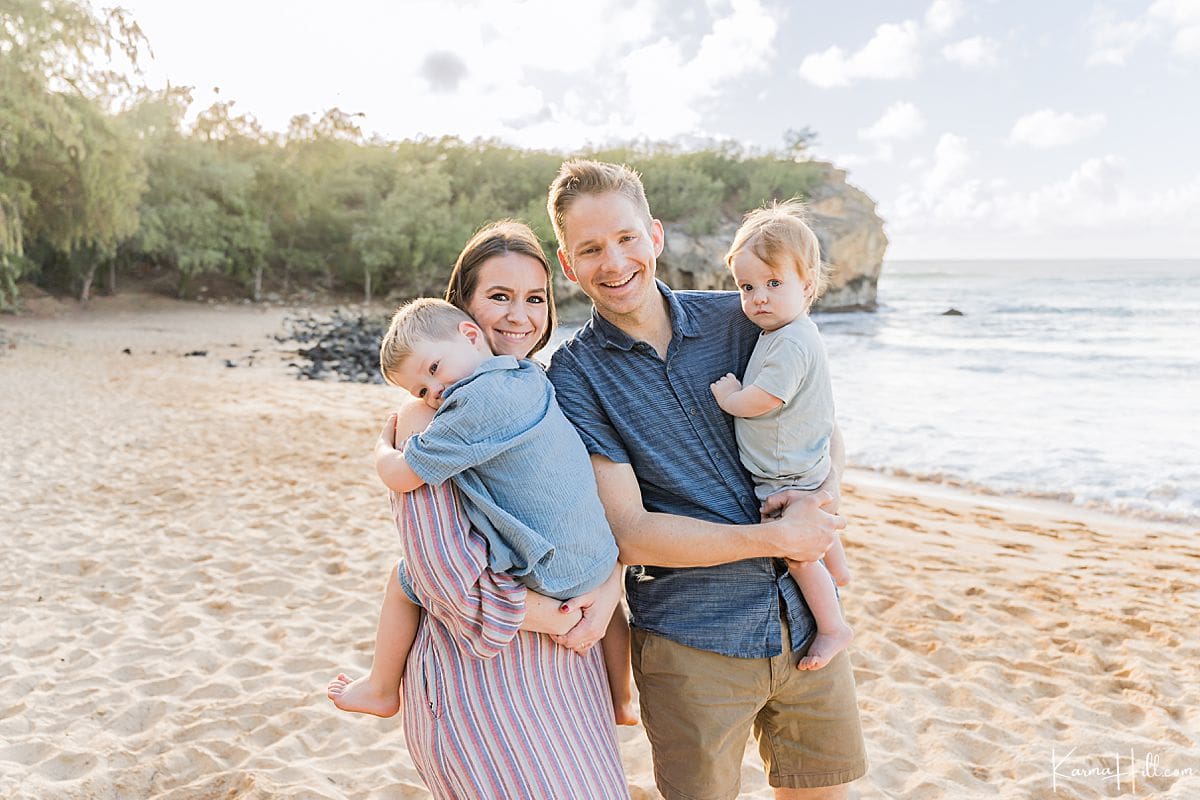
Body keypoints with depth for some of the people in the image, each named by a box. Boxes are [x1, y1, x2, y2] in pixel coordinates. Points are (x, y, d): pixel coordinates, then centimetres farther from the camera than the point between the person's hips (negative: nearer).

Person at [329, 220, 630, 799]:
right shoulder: (427, 415, -12)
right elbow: (447, 570, -18)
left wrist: (609, 585, -12)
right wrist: (558, 619, -12)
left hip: (570, 661, 7)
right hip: (480, 663, -6)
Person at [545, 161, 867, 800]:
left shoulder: (737, 318, 1)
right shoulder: (575, 377, -9)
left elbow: (821, 427, 12)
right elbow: (629, 533, -14)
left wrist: (826, 494, -9)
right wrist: (776, 538, -16)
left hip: (805, 619, 4)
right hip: (691, 642, -3)